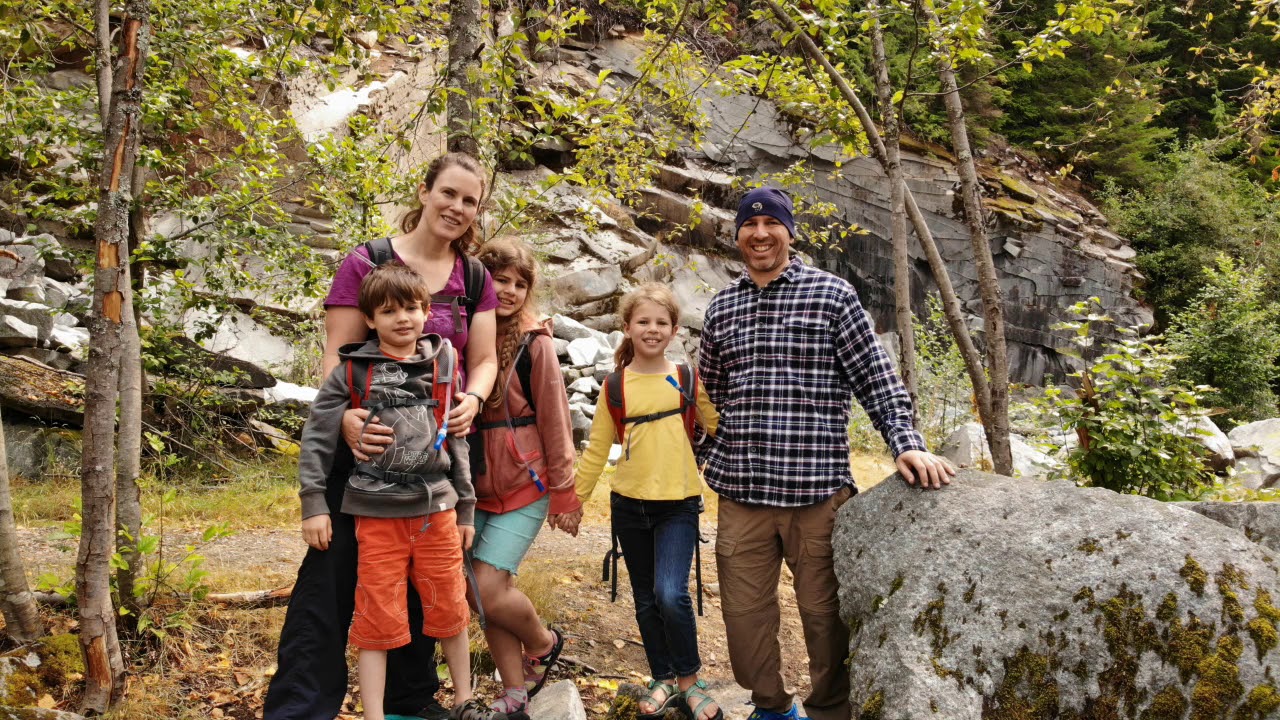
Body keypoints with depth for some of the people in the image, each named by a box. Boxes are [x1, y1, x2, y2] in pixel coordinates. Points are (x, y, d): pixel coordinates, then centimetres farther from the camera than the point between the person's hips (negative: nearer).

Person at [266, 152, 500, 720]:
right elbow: (337, 355, -10)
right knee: (331, 577, -3)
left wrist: (471, 400, -16)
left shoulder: (475, 280, 8)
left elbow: (484, 359, 6)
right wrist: (346, 416, -29)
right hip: (364, 444, -4)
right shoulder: (367, 263, -6)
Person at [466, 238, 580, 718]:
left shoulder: (534, 343, -7)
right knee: (486, 597, 8)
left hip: (524, 484, -4)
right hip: (472, 486, 4)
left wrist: (562, 492, -4)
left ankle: (543, 643, 20)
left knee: (491, 588, -11)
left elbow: (554, 420, -6)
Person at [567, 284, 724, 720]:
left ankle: (689, 680, 7)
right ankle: (664, 679, 30)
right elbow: (596, 449, 7)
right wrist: (575, 499, 8)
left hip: (678, 505, -2)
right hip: (629, 505, 2)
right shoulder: (615, 386, 3)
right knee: (646, 600, 11)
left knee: (671, 595, -16)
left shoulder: (688, 379, 0)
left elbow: (721, 429, 3)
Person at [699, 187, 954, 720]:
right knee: (743, 615, 11)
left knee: (824, 615, 5)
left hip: (816, 491, -3)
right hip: (740, 494, 4)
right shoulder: (720, 308, 11)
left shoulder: (831, 294, 0)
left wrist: (906, 443, -15)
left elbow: (877, 379, -2)